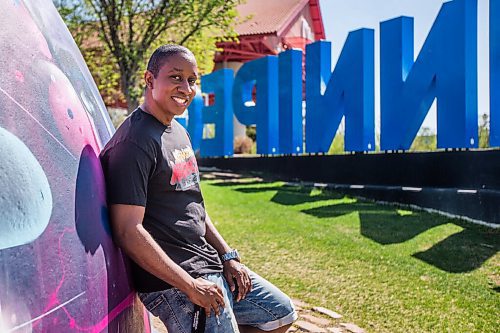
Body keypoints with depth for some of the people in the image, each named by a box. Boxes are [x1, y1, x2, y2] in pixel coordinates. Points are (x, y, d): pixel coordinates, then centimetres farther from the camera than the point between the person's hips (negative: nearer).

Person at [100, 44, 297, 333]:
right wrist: (190, 286, -22)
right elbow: (129, 232, -23)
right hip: (174, 283, -9)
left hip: (210, 265, 9)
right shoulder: (135, 142, -17)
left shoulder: (179, 132, 13)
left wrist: (228, 257, 11)